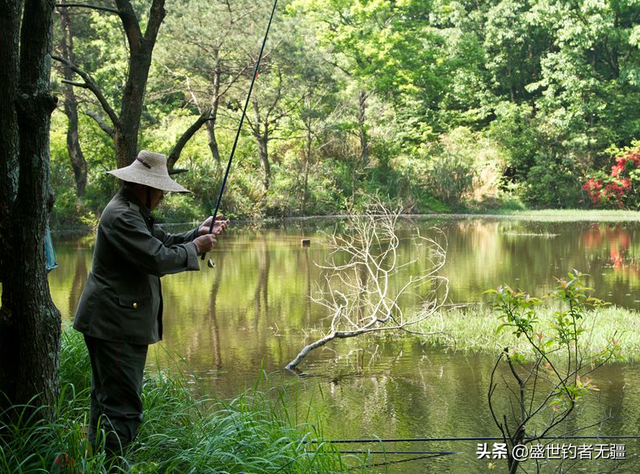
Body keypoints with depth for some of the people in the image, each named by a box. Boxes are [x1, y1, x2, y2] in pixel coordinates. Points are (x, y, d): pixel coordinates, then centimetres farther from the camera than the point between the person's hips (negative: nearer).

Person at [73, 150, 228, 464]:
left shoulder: (134, 212, 16)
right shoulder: (122, 216, -19)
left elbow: (162, 243, 20)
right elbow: (158, 259, -24)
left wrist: (198, 233, 8)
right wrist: (195, 247, -10)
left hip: (118, 323, 12)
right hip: (115, 326, -12)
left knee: (108, 398, 18)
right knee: (123, 406, -12)